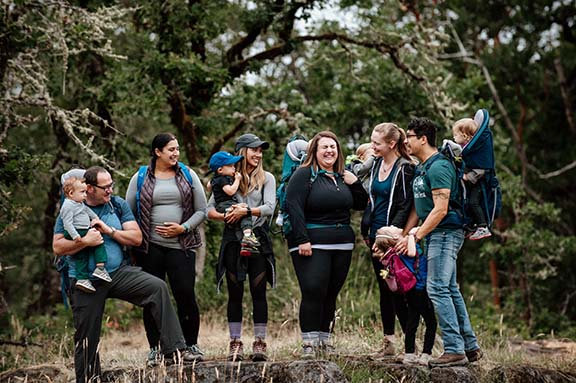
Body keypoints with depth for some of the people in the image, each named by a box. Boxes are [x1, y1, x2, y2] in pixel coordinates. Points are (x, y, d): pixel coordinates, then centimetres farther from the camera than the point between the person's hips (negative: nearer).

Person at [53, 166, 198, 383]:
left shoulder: (118, 205, 6)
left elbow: (136, 238, 0)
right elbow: (58, 247, -9)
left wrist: (109, 231, -12)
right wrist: (85, 241, -22)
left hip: (118, 273, 2)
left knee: (157, 287, -21)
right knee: (87, 338, 3)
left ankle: (174, 350, -23)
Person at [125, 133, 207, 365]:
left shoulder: (188, 175, 8)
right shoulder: (141, 178, 5)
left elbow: (201, 210, 7)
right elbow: (128, 212, 8)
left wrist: (183, 228, -8)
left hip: (180, 246, 0)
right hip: (150, 247, 0)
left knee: (186, 295, -4)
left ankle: (191, 344, 12)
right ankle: (154, 348, 15)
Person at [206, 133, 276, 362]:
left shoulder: (266, 178, 8)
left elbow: (270, 208, -6)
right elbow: (209, 209, 4)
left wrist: (246, 211, -19)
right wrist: (224, 216, -16)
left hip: (258, 239, 0)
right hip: (232, 240, 1)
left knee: (258, 292, -2)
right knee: (235, 293, 3)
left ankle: (260, 343, 1)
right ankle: (235, 343, 7)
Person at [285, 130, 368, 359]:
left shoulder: (343, 177, 16)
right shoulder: (304, 175, -4)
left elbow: (361, 205, 19)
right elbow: (293, 207, -12)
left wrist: (354, 183, 1)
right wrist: (302, 240, -19)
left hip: (342, 245, 6)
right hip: (312, 245, -6)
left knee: (331, 295, 8)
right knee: (313, 292, -13)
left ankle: (325, 340, 15)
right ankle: (309, 343, -9)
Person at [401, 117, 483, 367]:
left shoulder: (438, 167, -15)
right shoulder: (422, 168, 16)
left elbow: (440, 210, -21)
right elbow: (419, 207, 21)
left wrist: (416, 236, -20)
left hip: (445, 232, -10)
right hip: (435, 234, 10)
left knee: (437, 288, -12)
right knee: (450, 290, 12)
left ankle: (455, 350, -11)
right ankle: (470, 347, 18)